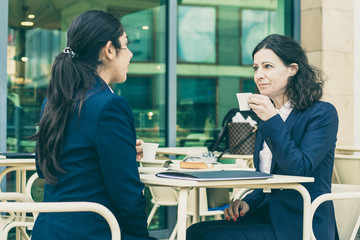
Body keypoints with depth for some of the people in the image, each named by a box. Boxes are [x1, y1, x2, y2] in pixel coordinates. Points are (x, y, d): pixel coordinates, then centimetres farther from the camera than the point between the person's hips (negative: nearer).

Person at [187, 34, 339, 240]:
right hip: (269, 216, 7)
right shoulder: (268, 114, 15)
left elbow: (300, 170, -19)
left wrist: (273, 120, -19)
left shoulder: (322, 114, -8)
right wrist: (248, 203, 2)